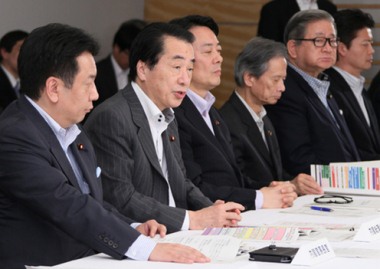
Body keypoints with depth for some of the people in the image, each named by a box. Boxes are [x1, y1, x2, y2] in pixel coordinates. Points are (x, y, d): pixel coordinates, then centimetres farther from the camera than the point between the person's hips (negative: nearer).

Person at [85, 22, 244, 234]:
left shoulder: (168, 118, 17)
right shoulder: (111, 118, -13)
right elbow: (119, 199, -19)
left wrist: (211, 210, 0)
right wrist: (192, 219, -17)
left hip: (175, 239, 8)